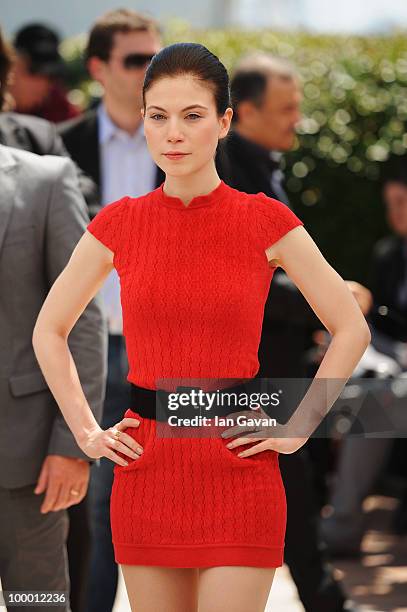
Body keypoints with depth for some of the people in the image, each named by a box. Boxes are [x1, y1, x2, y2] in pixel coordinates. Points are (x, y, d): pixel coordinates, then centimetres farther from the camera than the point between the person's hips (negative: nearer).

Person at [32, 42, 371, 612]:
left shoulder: (266, 221, -2)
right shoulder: (119, 224, 3)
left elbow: (352, 329, 5)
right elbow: (49, 331, 16)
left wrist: (297, 428, -1)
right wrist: (86, 431, 8)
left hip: (240, 475, -2)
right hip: (146, 475, 3)